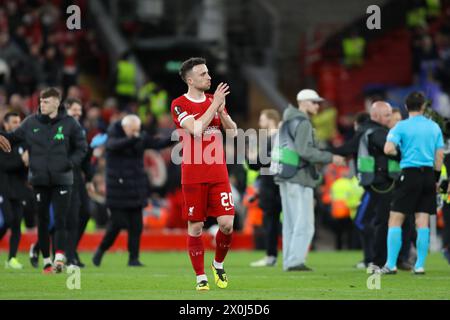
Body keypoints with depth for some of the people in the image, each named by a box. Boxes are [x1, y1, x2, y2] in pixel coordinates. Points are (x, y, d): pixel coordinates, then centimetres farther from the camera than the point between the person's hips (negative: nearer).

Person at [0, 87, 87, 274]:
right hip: (39, 179, 2)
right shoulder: (31, 122, 3)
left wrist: (70, 163, -9)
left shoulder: (69, 123, -2)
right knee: (42, 221, 6)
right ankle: (46, 260, 14)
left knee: (60, 220, -11)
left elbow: (81, 148, 6)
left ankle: (59, 257, -18)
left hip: (62, 180, -2)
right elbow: (15, 136, 12)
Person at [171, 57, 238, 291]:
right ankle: (201, 278, 8)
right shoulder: (179, 105, -4)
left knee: (227, 223, -7)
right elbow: (196, 129, -19)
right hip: (193, 175, -4)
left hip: (218, 173, 4)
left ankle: (218, 264, 18)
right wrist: (214, 104, -16)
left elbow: (232, 131, 8)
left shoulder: (215, 100, 13)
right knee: (195, 227, -1)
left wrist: (221, 110, -8)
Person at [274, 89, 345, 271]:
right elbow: (304, 150, -22)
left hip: (286, 178, 9)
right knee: (304, 224, -8)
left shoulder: (288, 122, 17)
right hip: (300, 178, -9)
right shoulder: (303, 123, -11)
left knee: (290, 223, 10)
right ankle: (295, 261, -13)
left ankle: (288, 261, 10)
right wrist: (330, 158, -17)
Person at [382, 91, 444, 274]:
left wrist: (399, 152, 6)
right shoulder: (434, 127, 9)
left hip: (410, 173, -4)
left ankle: (391, 264, -6)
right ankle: (420, 265, 3)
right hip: (429, 175, 4)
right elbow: (440, 156, 9)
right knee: (423, 222, 5)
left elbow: (388, 149, -16)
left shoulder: (401, 126, -4)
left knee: (395, 220, 0)